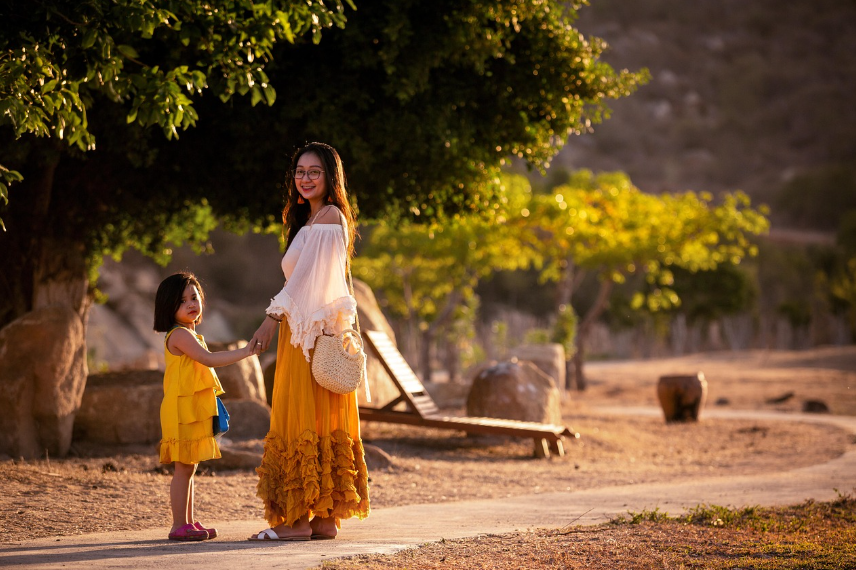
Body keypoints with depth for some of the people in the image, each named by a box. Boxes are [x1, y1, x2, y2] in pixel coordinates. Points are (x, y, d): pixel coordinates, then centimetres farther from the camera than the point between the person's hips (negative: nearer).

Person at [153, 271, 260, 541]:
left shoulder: (189, 335, 20)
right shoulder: (180, 335, -12)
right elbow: (209, 359, -22)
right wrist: (244, 352, -23)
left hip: (194, 411, 10)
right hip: (182, 410, -10)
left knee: (188, 467, 12)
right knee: (184, 467, -9)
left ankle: (189, 522, 16)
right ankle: (179, 525, -8)